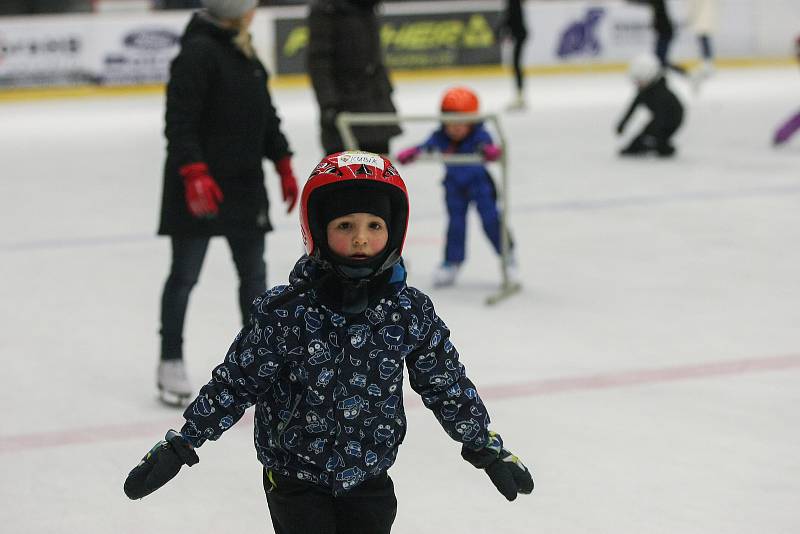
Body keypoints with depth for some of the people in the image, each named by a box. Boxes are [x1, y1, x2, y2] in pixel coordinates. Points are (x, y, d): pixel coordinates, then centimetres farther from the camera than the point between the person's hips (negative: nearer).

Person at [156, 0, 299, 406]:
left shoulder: (244, 52, 13)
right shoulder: (198, 52, -15)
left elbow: (264, 114, 21)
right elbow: (179, 119, -20)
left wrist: (283, 165, 19)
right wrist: (194, 173, -26)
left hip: (244, 183, 8)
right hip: (201, 188, -8)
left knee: (253, 272, 12)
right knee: (185, 275, 2)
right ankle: (171, 363, 13)